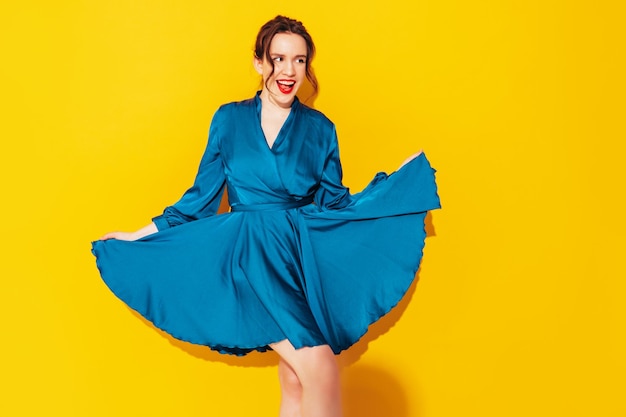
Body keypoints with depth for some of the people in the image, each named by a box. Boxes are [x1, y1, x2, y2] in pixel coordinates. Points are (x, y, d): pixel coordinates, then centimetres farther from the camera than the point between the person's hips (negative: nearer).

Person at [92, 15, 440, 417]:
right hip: (250, 259, -2)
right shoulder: (229, 119, 5)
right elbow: (202, 195, 9)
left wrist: (401, 177, 4)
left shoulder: (319, 128, 7)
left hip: (303, 258, 3)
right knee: (318, 367, -20)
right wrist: (140, 236, 8)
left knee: (296, 381, 2)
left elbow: (335, 204, 9)